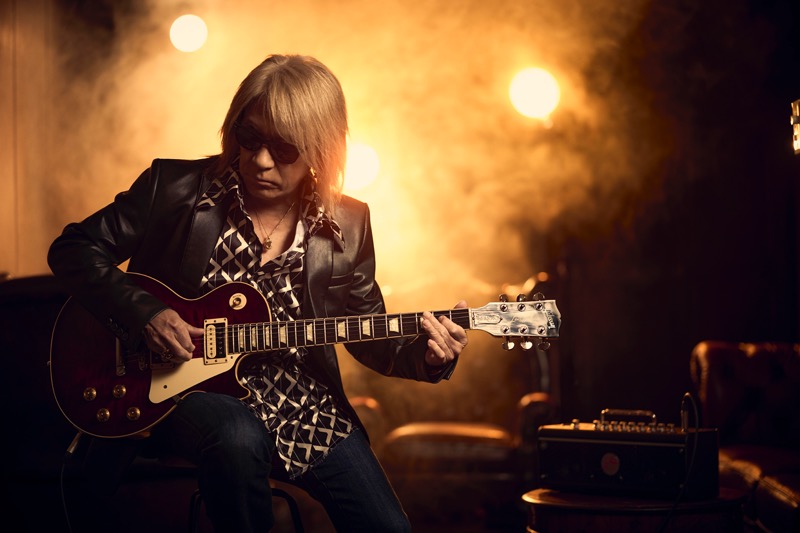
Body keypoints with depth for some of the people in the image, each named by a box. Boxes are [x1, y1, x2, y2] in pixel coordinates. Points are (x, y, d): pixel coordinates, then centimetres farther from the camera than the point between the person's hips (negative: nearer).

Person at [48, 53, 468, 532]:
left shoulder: (347, 225, -2)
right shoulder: (175, 187, -9)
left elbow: (369, 335, 6)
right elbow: (73, 249, -3)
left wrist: (424, 355, -16)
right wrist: (143, 312, -18)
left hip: (300, 399, 3)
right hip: (182, 386, -2)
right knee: (240, 440, -37)